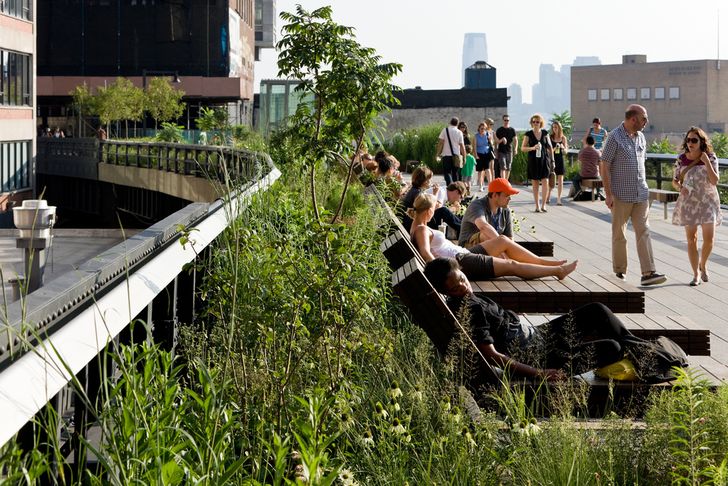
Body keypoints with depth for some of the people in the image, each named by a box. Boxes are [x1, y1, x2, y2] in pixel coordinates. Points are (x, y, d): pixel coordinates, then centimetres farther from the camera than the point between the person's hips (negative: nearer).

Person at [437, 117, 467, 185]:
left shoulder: (445, 130, -2)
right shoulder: (459, 132, 0)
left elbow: (440, 142, -5)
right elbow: (462, 146, -1)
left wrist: (438, 153, 3)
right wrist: (464, 157, 5)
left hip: (446, 155, -1)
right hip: (456, 156, 2)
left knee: (447, 172, -1)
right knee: (455, 173, 13)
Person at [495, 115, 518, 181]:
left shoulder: (512, 130, 7)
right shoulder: (499, 130, 3)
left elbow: (515, 140, 4)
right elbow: (496, 142, 6)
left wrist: (515, 149, -9)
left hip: (509, 151, 2)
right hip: (501, 151, -2)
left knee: (508, 168, 7)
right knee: (503, 168, -13)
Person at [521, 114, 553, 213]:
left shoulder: (545, 133, 6)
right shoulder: (528, 134, 1)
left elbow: (550, 147, 12)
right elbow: (522, 148, -1)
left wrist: (552, 160, 9)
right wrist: (533, 148, -18)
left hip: (544, 160, 1)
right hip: (533, 160, -1)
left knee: (545, 182, -11)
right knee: (535, 184, 3)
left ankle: (543, 205, -7)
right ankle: (537, 206, 10)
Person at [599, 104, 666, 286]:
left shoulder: (641, 137, 11)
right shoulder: (615, 137, -9)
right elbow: (604, 166, -10)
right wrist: (608, 194, -14)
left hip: (640, 195, 6)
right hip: (621, 195, -6)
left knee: (644, 232, -4)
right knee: (619, 234, 5)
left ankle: (648, 273, -10)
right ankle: (619, 271, 16)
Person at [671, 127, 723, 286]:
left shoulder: (710, 158, -6)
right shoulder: (681, 159, -3)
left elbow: (714, 181, -13)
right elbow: (675, 181, 4)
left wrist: (707, 162, -20)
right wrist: (680, 188, -17)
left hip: (708, 201, -1)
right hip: (689, 202, 1)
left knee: (709, 239, -6)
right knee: (691, 239, 3)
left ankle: (703, 264, 24)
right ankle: (696, 275, 13)